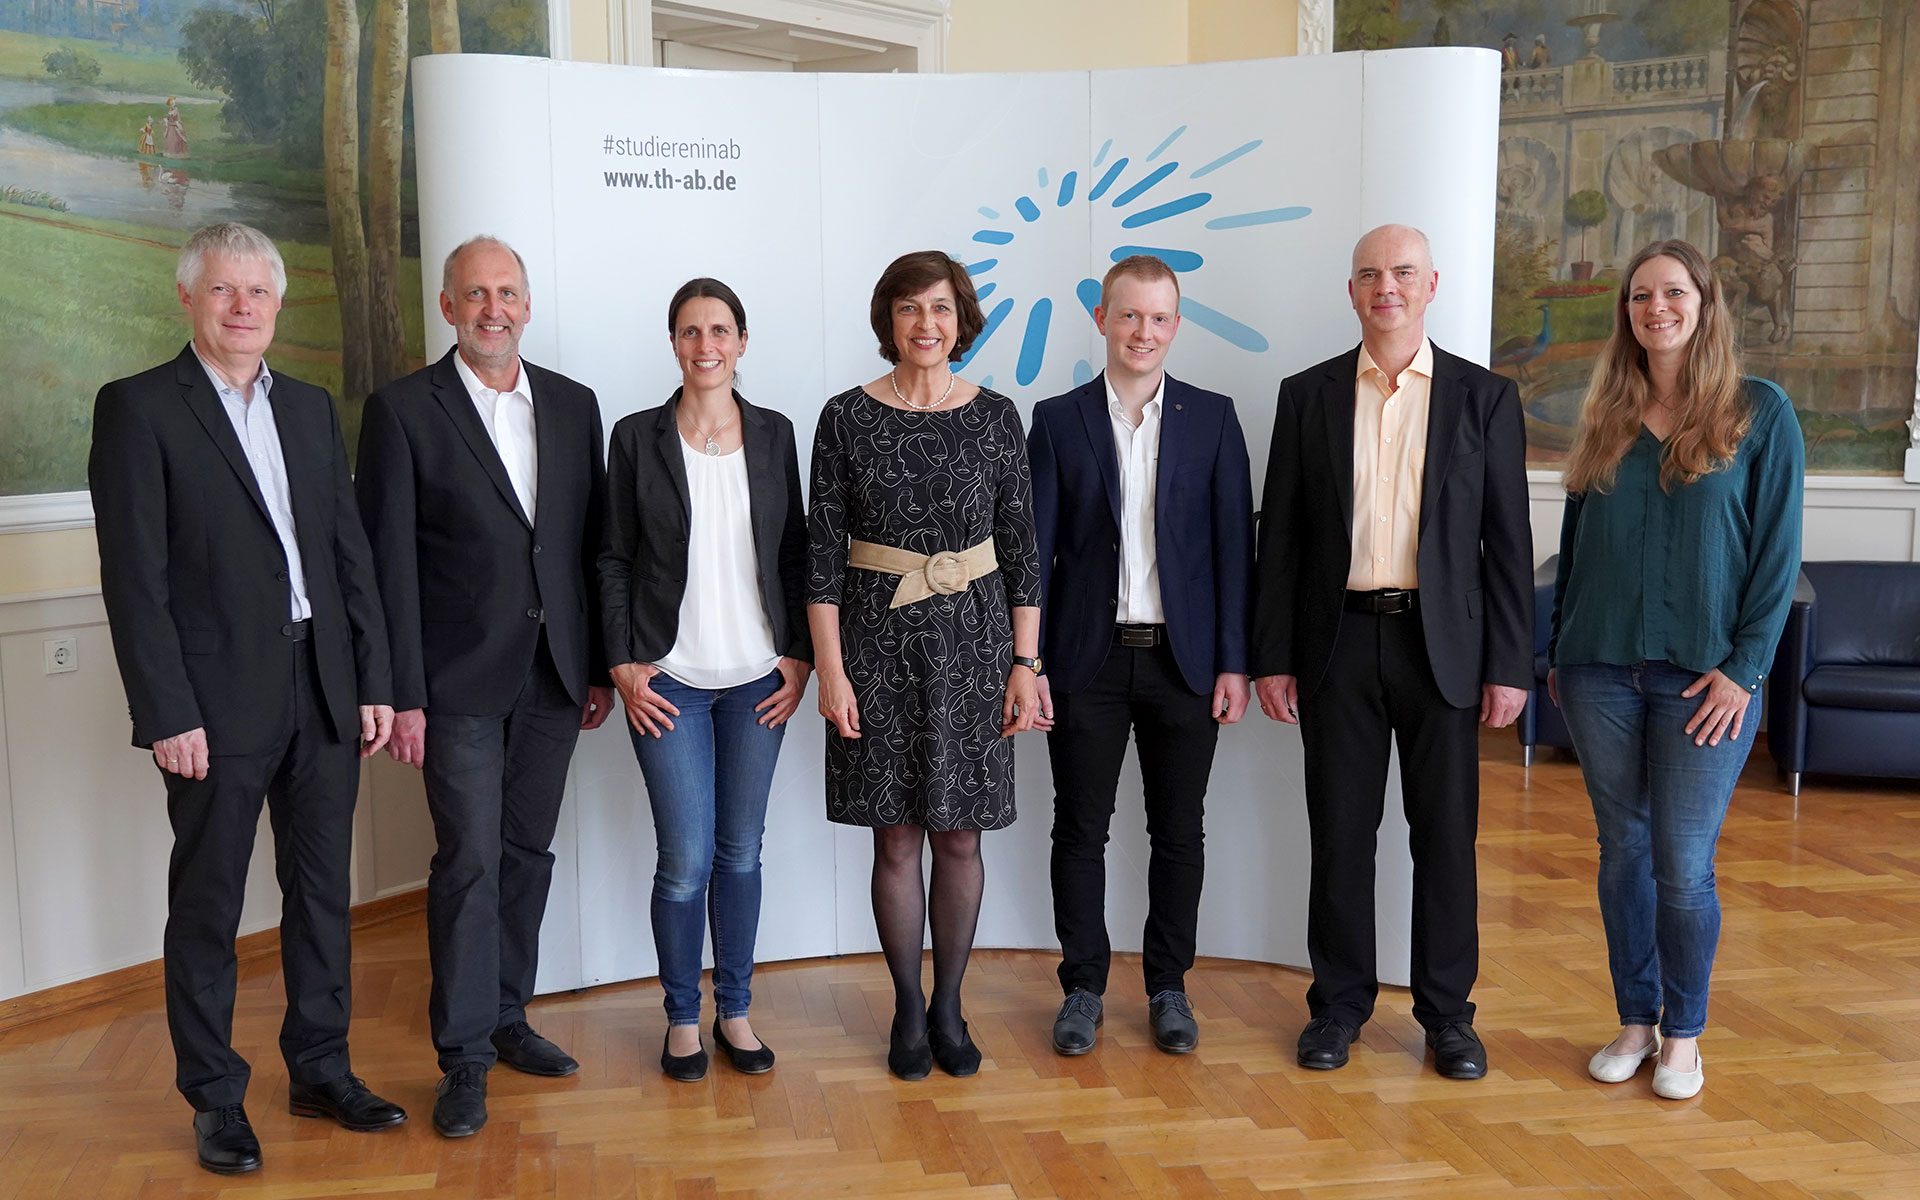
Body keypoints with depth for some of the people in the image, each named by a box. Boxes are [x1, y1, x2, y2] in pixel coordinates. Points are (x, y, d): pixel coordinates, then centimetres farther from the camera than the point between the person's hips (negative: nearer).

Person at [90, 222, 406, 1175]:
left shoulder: (311, 409, 12)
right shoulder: (138, 407, -4)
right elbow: (134, 577, -9)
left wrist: (374, 681, 6)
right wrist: (167, 714, -14)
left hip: (323, 690, 5)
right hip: (219, 701, -5)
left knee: (323, 890, 13)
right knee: (207, 905, 8)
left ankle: (320, 1069, 28)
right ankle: (215, 1097, 23)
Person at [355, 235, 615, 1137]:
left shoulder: (573, 404, 9)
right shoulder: (403, 409, -5)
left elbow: (591, 543, 10)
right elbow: (389, 563, -8)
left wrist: (600, 666, 9)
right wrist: (402, 695, -11)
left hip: (551, 676, 5)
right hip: (460, 681, -4)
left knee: (527, 853, 13)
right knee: (470, 860, -3)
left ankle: (507, 1017, 29)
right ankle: (464, 1056, 10)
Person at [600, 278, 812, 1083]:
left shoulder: (773, 434, 5)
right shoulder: (637, 437, -1)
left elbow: (795, 553, 8)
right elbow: (614, 559, 2)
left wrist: (799, 656, 2)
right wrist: (622, 664, -5)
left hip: (758, 677, 2)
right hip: (668, 680, -2)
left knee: (742, 852, 11)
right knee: (686, 860, -2)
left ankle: (735, 1011, 27)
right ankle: (682, 1017, 19)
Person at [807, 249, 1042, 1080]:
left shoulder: (996, 417, 2)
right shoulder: (847, 417, -1)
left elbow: (1021, 548, 4)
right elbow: (824, 550, -2)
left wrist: (1026, 663, -1)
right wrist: (829, 669, -7)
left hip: (973, 638, 1)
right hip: (878, 640, -1)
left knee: (959, 835, 7)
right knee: (895, 838, 6)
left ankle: (948, 1005, 25)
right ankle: (908, 1008, 23)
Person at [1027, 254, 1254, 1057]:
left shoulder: (1212, 418, 4)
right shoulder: (1058, 420, 2)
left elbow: (1233, 544, 2)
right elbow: (1035, 549, 1)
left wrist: (1234, 662, -3)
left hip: (1183, 660, 1)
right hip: (1088, 661, 0)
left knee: (1179, 831, 9)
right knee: (1080, 830, 7)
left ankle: (1169, 985, 25)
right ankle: (1083, 989, 21)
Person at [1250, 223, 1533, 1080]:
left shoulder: (1484, 397, 3)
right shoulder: (1307, 396, 5)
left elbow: (1507, 541, 2)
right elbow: (1280, 537, 4)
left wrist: (1510, 665, -3)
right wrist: (1271, 658, 0)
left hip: (1442, 645, 0)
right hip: (1338, 642, 1)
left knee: (1446, 834, 7)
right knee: (1340, 832, 7)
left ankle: (1447, 1012, 22)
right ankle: (1340, 1002, 22)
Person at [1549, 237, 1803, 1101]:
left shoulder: (1759, 411, -2)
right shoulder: (1606, 416, 8)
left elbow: (1777, 548, -4)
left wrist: (1744, 669, -10)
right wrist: (1558, 650, 10)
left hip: (1702, 676, -3)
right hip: (1601, 670, 3)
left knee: (1684, 866, 1)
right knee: (1623, 852, 11)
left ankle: (1683, 1035, 20)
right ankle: (1635, 1021, 25)